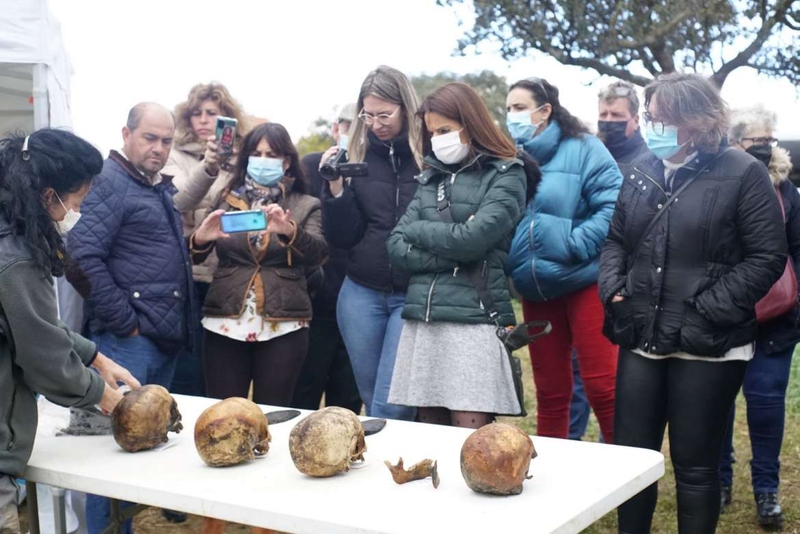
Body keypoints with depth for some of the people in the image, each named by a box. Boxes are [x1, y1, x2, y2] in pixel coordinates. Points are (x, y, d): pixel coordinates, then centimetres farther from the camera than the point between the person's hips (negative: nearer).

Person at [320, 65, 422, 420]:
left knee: (389, 407, -6)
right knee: (373, 402, 14)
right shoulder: (356, 155, 4)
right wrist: (336, 188, -11)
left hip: (414, 296, -4)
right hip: (361, 294, 4)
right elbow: (343, 237, 2)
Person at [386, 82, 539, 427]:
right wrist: (449, 255, -8)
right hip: (422, 320, 6)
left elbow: (470, 240, -14)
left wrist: (417, 229, 2)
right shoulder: (431, 176, 17)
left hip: (474, 320, -5)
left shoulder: (505, 176, 0)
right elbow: (397, 248, 7)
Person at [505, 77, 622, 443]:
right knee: (549, 390, 13)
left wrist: (574, 245, -21)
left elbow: (613, 207, -14)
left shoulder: (582, 148, -6)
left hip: (584, 283, -5)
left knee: (602, 385, -3)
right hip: (536, 290, 5)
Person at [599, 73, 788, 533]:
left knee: (695, 464, 7)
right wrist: (613, 289, 0)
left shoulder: (742, 172, -7)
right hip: (642, 339, 5)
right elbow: (616, 240, 18)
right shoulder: (643, 171, 10)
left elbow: (767, 257, -9)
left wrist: (709, 311, -16)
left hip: (707, 347, -5)